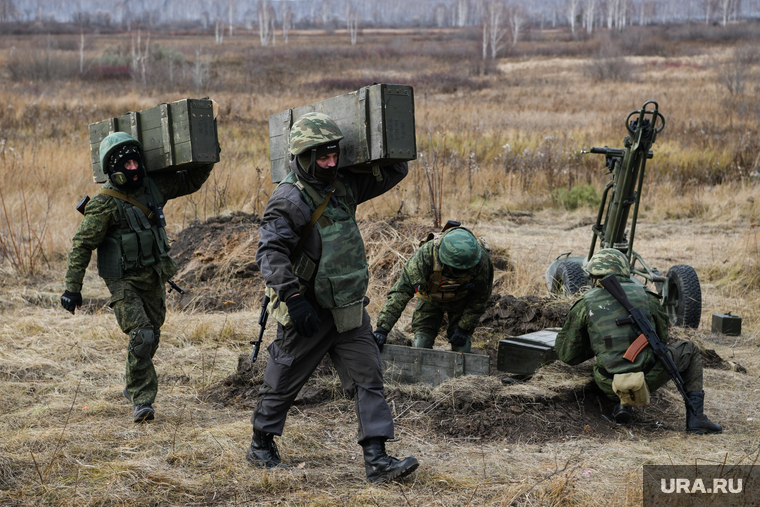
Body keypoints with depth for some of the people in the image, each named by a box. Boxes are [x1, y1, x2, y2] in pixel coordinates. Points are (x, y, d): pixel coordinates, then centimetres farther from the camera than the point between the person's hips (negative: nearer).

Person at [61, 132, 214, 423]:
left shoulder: (154, 186, 0)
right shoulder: (105, 203, -16)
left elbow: (191, 181, 15)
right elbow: (82, 246, -13)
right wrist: (73, 288, -16)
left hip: (154, 277, 6)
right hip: (124, 281, -6)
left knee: (152, 337, 14)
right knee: (141, 336, -17)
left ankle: (134, 387, 35)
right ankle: (141, 399, -6)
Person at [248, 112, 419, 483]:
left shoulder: (344, 185, 7)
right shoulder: (289, 199, -15)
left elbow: (394, 171, 17)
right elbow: (270, 253, -23)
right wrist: (293, 298, -31)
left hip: (349, 309, 7)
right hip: (310, 312, -6)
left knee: (368, 379, -1)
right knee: (284, 381, 9)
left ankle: (376, 459, -1)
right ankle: (261, 446, 29)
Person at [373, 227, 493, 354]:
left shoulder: (482, 260, -34)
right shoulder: (426, 254, -41)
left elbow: (480, 297, -14)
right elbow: (401, 290, -41)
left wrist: (464, 327, -13)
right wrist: (382, 327, -48)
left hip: (462, 299, 1)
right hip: (430, 297, 0)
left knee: (461, 348, -10)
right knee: (421, 345, -11)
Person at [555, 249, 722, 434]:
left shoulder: (586, 304, 4)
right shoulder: (645, 296, 8)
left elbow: (566, 354, 8)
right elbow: (661, 339, 21)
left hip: (610, 386, 1)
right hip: (649, 379, -1)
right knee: (689, 350, 28)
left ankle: (623, 402, 9)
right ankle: (695, 417, 14)